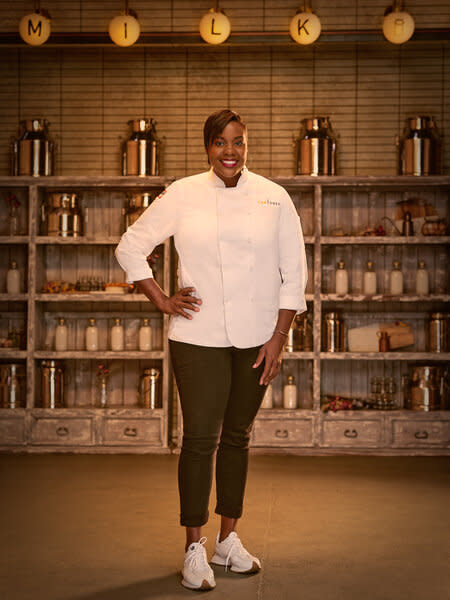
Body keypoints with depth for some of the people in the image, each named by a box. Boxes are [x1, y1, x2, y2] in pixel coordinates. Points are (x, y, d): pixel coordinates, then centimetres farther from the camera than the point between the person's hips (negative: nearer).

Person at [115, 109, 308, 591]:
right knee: (200, 438, -3)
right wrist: (162, 301, -2)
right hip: (199, 336, -2)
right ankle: (194, 548, 11)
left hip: (256, 338, 2)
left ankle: (228, 539, 26)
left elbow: (293, 273, 3)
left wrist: (278, 339, -3)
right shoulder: (182, 195, -2)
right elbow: (130, 247, 5)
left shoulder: (273, 198, 1)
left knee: (237, 437, 12)